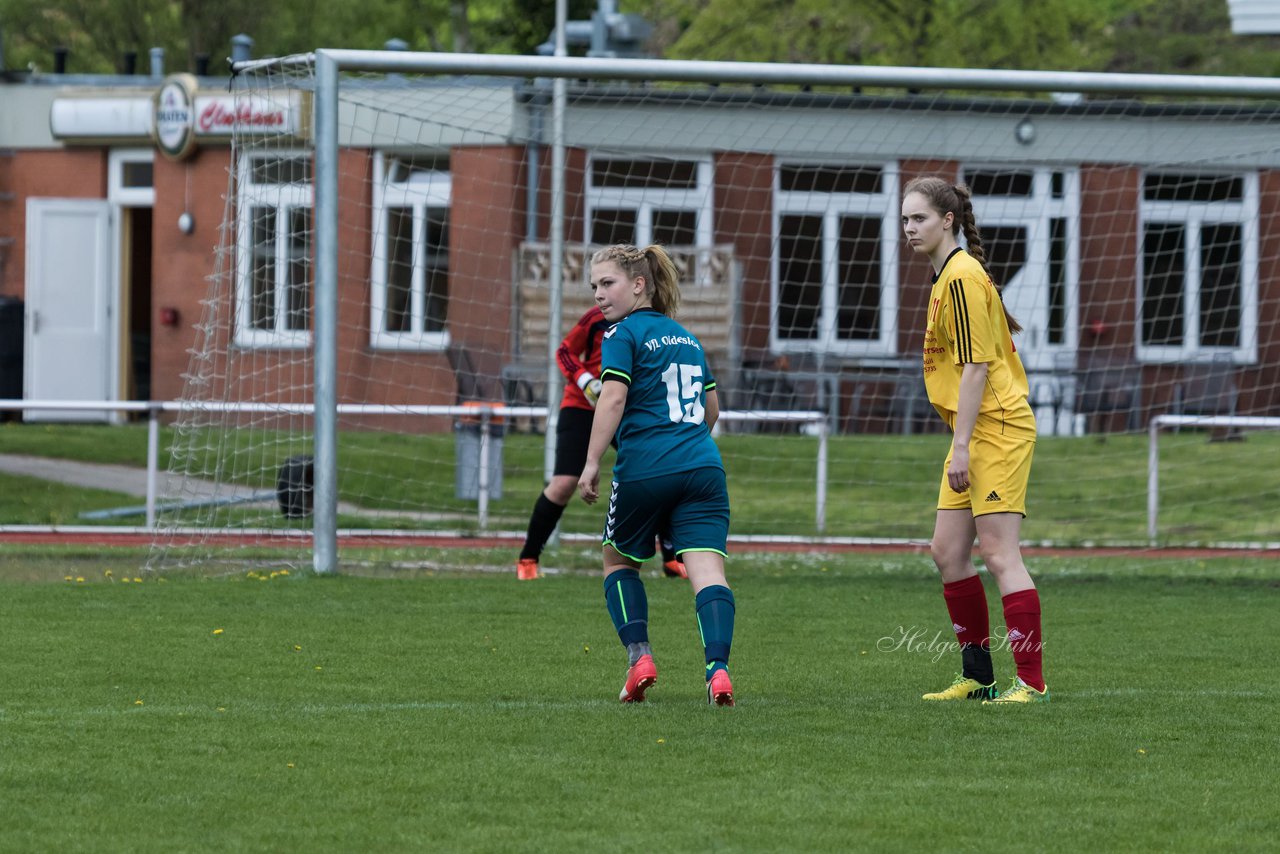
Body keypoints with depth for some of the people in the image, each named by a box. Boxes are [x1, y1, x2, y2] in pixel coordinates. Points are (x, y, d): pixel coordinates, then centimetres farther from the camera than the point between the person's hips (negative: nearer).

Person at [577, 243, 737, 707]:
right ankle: (717, 666, -26)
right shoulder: (686, 338, 20)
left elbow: (613, 398, -13)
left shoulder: (623, 334, 0)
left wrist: (591, 463, -13)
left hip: (644, 468, -5)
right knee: (707, 568, -8)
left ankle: (638, 655, 3)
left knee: (618, 561, 18)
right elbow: (712, 407, 28)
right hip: (702, 465, 5)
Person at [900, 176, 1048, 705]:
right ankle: (978, 676, 17)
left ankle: (1031, 682, -12)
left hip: (997, 426, -10)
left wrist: (962, 445, -19)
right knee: (948, 552, 10)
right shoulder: (948, 276, 16)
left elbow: (976, 365, -17)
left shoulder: (962, 276, -13)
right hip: (977, 431, 10)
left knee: (998, 552, -12)